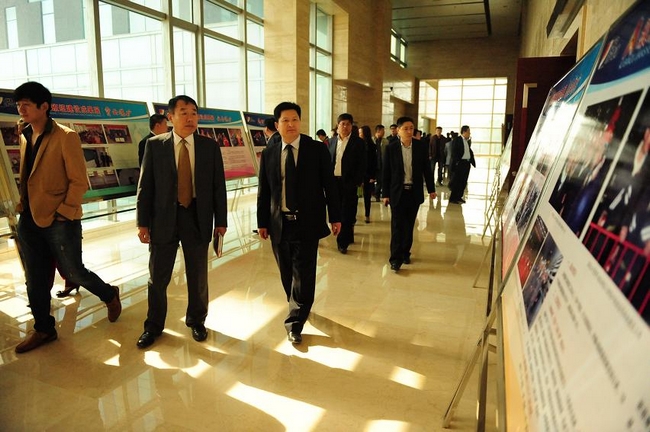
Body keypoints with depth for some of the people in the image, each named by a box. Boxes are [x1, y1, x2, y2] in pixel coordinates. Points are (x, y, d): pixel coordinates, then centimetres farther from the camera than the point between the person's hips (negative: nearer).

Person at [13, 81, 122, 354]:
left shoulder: (65, 137, -11)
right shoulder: (24, 137, 10)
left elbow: (79, 181, -13)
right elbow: (26, 178, 19)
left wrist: (64, 212, -16)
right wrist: (22, 205, 10)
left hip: (59, 221, -6)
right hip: (29, 220, 7)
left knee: (73, 272, 3)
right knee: (35, 280, 12)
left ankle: (110, 296, 30)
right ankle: (43, 329, 27)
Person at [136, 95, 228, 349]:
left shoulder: (210, 146, 0)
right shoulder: (155, 145, -2)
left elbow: (218, 186, 1)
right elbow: (145, 186, -1)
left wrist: (221, 221, -1)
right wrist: (143, 222, -4)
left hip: (198, 219, 1)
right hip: (163, 219, 0)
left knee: (198, 276, 13)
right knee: (158, 277, 10)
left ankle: (196, 321, 34)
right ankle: (154, 326, 30)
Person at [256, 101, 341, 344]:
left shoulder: (317, 150, -2)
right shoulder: (268, 153, 4)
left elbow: (329, 185, 0)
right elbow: (264, 190, 7)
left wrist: (335, 217, 0)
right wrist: (262, 221, 6)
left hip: (307, 223, -2)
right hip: (279, 223, 3)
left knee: (303, 273, -2)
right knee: (287, 273, 14)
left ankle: (295, 322, 10)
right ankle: (299, 308, 37)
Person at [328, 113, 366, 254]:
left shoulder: (358, 142, -3)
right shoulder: (332, 141, 10)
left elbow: (362, 164, -6)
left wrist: (357, 182, -12)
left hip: (349, 182, -4)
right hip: (334, 181, 5)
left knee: (346, 212, -3)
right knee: (337, 211, 11)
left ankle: (343, 242, 2)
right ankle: (348, 236, 26)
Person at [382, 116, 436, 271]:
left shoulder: (421, 147, -1)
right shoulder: (391, 148, -6)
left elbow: (427, 169, 6)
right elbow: (386, 172, -3)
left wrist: (431, 189, 6)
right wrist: (385, 194, -4)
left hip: (415, 192, 2)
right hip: (397, 192, -2)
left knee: (409, 225, 11)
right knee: (397, 226, -3)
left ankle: (405, 252, 25)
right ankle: (395, 258, 1)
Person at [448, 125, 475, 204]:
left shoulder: (468, 141, 13)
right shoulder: (457, 140, -8)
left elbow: (470, 151, 16)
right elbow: (454, 152, -13)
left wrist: (472, 161, 5)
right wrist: (456, 162, -21)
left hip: (467, 163, 7)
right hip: (459, 163, -7)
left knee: (463, 182, 10)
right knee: (456, 181, -3)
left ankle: (458, 197, 20)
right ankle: (452, 198, 5)